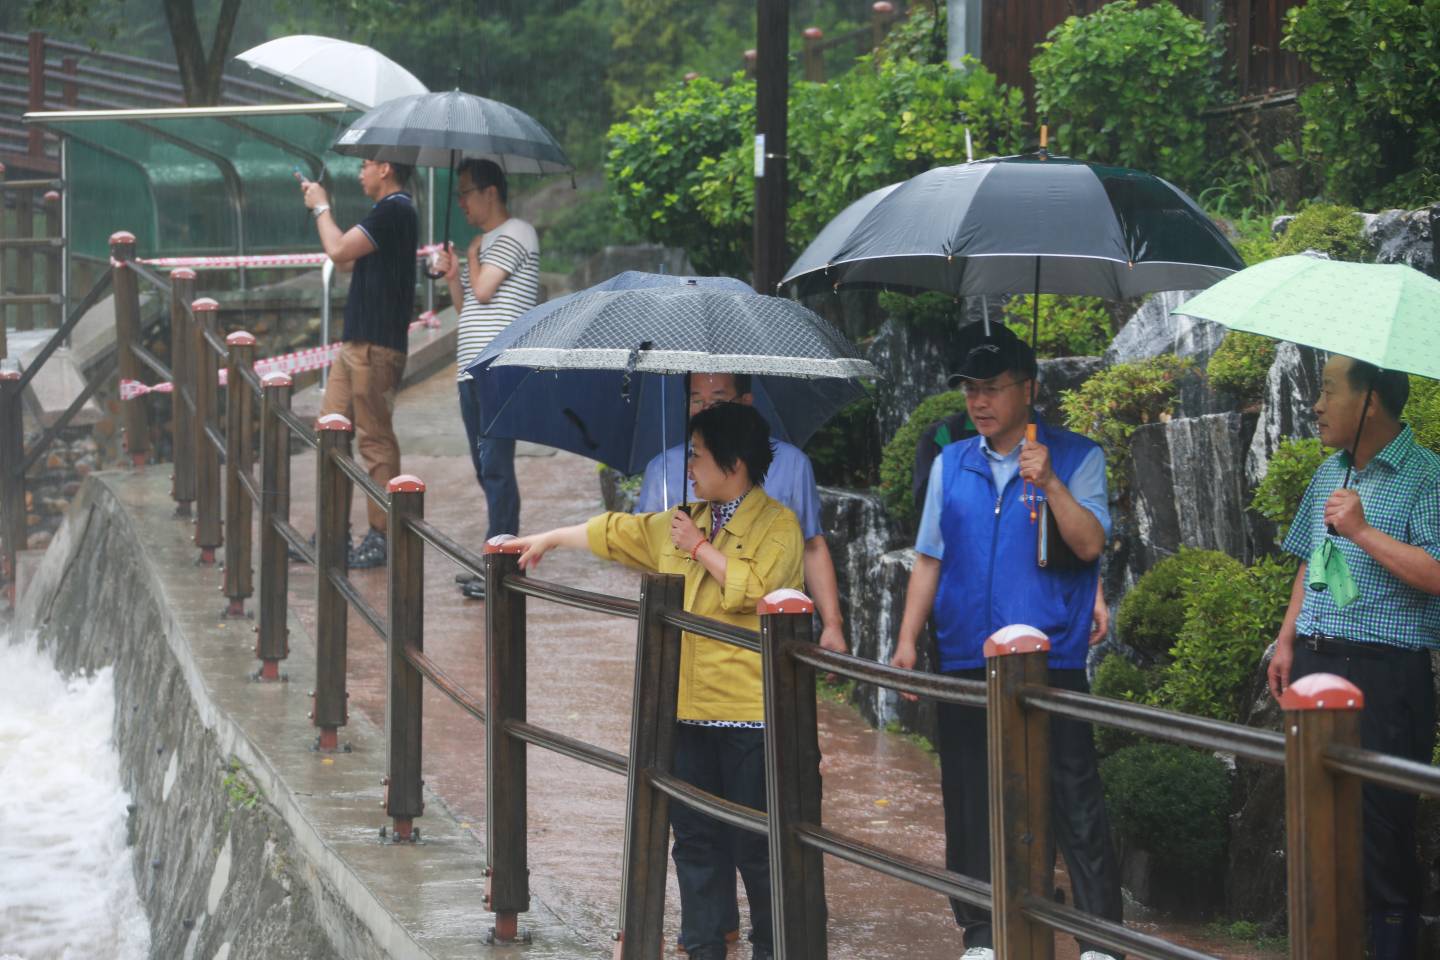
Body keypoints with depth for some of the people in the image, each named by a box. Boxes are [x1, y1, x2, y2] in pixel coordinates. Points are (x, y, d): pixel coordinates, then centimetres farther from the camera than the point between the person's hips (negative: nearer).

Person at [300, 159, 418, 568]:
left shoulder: (394, 211, -14)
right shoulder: (389, 212, 18)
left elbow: (338, 251, -19)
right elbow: (352, 262, 24)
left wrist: (321, 208, -2)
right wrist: (320, 208, 20)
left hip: (376, 348, -10)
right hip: (356, 342, 10)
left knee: (376, 440, -4)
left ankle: (383, 537, 1)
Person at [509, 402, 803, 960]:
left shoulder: (777, 526, -5)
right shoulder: (677, 525, 18)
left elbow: (751, 587, -20)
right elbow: (614, 533, 29)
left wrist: (700, 547, -10)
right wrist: (548, 539, 34)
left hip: (748, 710, -7)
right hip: (687, 708, 7)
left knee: (755, 843, -3)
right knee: (696, 838, 10)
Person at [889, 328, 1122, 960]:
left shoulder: (1074, 458, 1)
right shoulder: (951, 465, 13)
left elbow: (1089, 545, -10)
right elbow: (930, 559, 16)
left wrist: (1049, 482, -21)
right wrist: (908, 640, 8)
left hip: (1050, 658, -4)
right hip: (965, 661, 4)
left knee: (1074, 802, -5)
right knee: (969, 803, 7)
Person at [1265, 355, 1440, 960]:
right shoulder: (1329, 475, 15)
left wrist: (1363, 531, -21)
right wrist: (1287, 640, 17)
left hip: (1384, 673, -8)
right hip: (1316, 661, 8)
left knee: (1380, 818, -5)